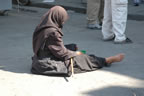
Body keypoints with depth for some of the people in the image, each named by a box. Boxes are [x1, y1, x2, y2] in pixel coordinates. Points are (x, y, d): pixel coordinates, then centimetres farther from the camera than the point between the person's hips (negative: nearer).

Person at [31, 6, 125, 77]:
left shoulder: (42, 27, 1)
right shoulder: (52, 32, -27)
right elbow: (61, 52, -19)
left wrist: (73, 51, 12)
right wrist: (75, 53, 0)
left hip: (41, 59, 9)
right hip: (49, 64, -9)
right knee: (82, 58, 3)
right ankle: (108, 60, 18)